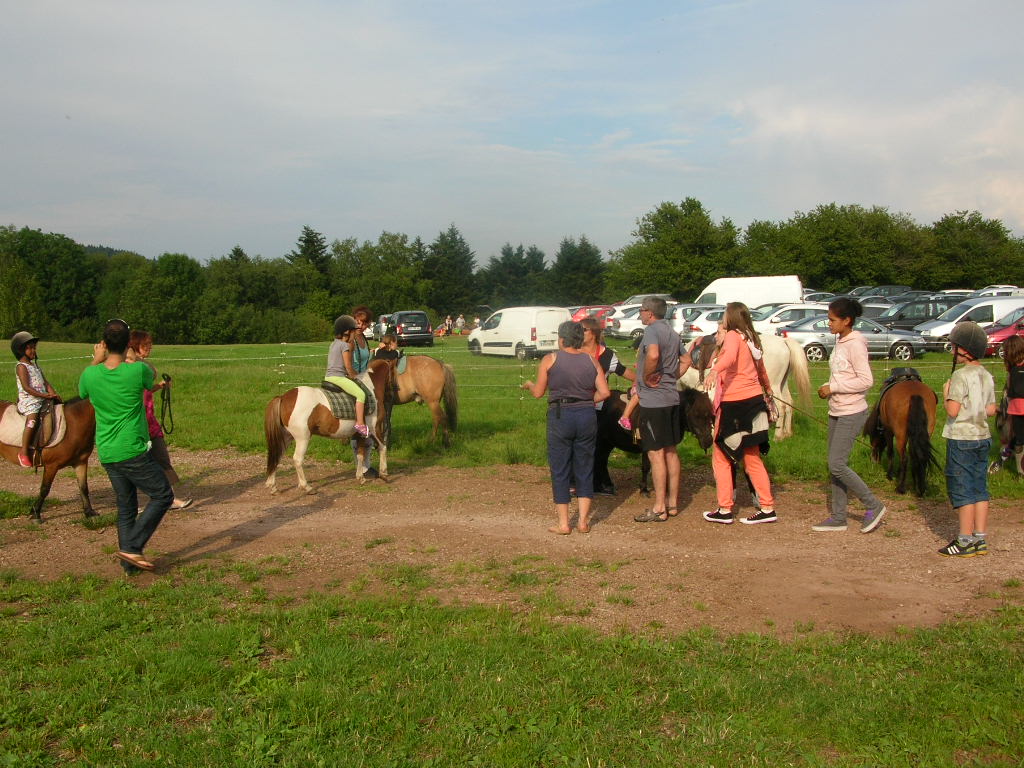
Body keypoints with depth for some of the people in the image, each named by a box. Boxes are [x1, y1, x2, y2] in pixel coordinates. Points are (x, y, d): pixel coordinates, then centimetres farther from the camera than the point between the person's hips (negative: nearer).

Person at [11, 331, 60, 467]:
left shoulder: (35, 365, 20)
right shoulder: (21, 367, -6)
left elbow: (45, 382, 17)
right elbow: (26, 387, -16)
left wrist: (53, 394, -1)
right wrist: (44, 395, -20)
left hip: (42, 400, 9)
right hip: (28, 401, -9)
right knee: (32, 420, -30)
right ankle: (24, 452, -26)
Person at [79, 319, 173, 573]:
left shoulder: (90, 374, -3)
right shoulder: (137, 370, -15)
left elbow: (83, 392, 21)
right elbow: (151, 379, 11)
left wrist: (96, 361, 26)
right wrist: (133, 360, 26)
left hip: (107, 454, 6)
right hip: (132, 452, -6)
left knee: (126, 506, 16)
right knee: (162, 495, 7)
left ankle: (129, 563, 19)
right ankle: (132, 547, -2)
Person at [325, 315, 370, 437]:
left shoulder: (333, 344, 16)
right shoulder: (345, 345, -10)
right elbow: (348, 367, -10)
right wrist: (355, 377, 3)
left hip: (328, 376, 10)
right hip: (338, 377, -10)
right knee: (361, 393, -19)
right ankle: (360, 423, -27)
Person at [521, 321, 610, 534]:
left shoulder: (550, 359, -2)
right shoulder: (591, 361, 5)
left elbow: (538, 392, 1)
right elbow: (604, 392, -1)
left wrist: (528, 385, 22)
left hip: (560, 416, -3)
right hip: (587, 415, 3)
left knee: (560, 471, 6)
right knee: (585, 470, 11)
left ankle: (563, 523, 8)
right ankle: (583, 521, 13)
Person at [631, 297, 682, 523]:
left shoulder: (652, 330, -13)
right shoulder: (673, 333, 16)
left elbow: (653, 354, -33)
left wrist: (646, 377, -19)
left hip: (653, 400, -9)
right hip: (672, 398, 9)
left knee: (656, 454, -4)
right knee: (670, 452, 14)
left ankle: (659, 509, 1)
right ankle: (673, 504, 21)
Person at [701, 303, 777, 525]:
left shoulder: (733, 335, -9)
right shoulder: (752, 338, 15)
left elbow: (730, 356, -32)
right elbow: (760, 369, 28)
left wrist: (715, 371, -49)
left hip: (734, 404, -8)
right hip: (754, 399, 8)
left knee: (721, 457, 3)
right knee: (752, 458, 13)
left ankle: (724, 510, 4)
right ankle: (767, 508, 12)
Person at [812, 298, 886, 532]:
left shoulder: (855, 344, -16)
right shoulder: (840, 342, 11)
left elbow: (866, 380, -22)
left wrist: (833, 387, -19)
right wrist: (827, 388, 3)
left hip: (851, 413, -9)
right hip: (836, 412, 9)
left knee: (837, 465, -10)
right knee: (835, 466, 10)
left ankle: (873, 506, 6)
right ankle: (838, 517, 18)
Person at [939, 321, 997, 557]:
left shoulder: (961, 375, -16)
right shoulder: (987, 376, 8)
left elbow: (953, 410, -20)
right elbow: (991, 410, 11)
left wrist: (946, 393, -3)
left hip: (961, 438, -8)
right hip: (983, 437, 8)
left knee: (962, 489, -1)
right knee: (980, 488, 12)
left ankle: (966, 540, 2)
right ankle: (980, 538, 17)